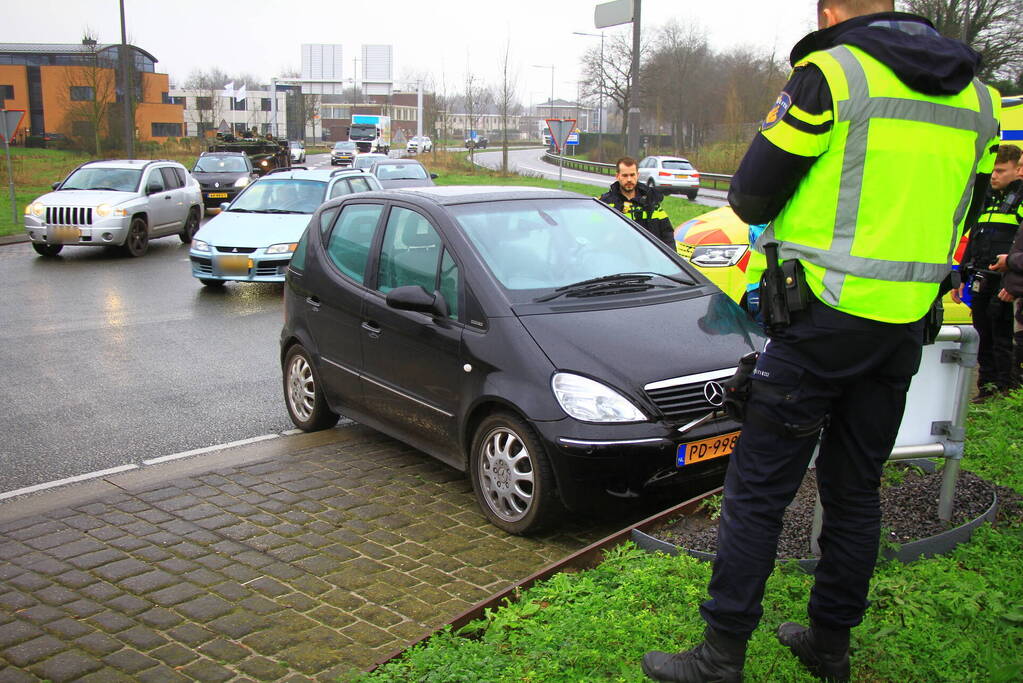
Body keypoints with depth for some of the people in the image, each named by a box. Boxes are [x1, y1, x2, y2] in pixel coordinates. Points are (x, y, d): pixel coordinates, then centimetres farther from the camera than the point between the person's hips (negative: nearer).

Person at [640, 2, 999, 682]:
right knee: (856, 491, 17)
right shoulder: (976, 96, 11)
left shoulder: (830, 74, -9)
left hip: (821, 322, -7)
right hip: (905, 329, 7)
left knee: (758, 491, 0)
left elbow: (749, 198, -7)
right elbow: (961, 211, 20)